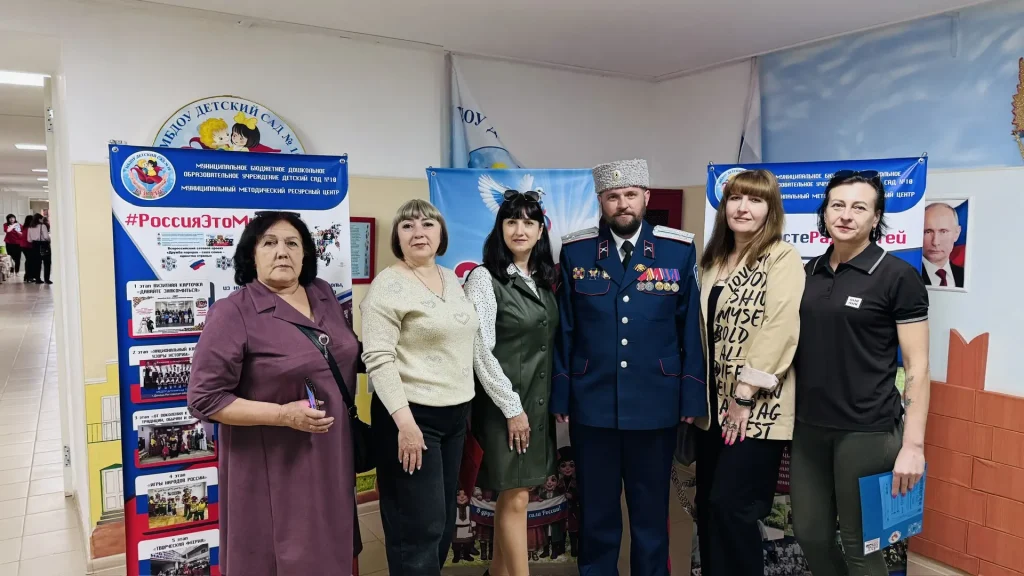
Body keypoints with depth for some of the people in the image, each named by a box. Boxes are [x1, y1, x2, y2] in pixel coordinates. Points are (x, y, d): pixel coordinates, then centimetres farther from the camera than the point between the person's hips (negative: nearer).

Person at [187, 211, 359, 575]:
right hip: (272, 468, -6)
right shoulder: (233, 314, -15)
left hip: (329, 460, 6)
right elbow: (205, 399, -16)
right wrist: (284, 415, -22)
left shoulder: (323, 295, 5)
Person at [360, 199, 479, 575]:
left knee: (445, 522, 17)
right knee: (420, 527, -1)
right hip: (412, 415, -8)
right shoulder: (388, 286, -12)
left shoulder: (451, 279, 11)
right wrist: (405, 421, -25)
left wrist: (463, 406, 15)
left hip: (455, 413, 8)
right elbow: (378, 360, -19)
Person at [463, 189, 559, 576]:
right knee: (515, 498, 0)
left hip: (539, 400, 7)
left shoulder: (543, 280, 10)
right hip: (505, 403, -6)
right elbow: (481, 352, -15)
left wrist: (554, 399, 8)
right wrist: (512, 406, -15)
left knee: (515, 493, 14)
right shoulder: (484, 278, -11)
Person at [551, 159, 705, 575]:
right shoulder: (575, 251, 0)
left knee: (651, 512, 15)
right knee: (596, 513, 14)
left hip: (656, 406, 0)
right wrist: (560, 397, 1)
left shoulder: (678, 249, -1)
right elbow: (564, 331, 2)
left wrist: (692, 397, -2)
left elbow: (691, 328, 1)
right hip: (591, 405, 0)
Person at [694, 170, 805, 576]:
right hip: (713, 404, 7)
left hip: (757, 408, -7)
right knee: (707, 506, 12)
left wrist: (745, 395, -18)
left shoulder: (782, 258, -8)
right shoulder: (714, 260, 13)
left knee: (731, 506, -5)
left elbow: (780, 330, -17)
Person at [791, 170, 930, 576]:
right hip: (809, 426, 5)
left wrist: (913, 444, -15)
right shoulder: (809, 273, 7)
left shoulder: (898, 276, -8)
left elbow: (917, 365, -10)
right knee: (809, 533, 14)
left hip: (867, 430, -5)